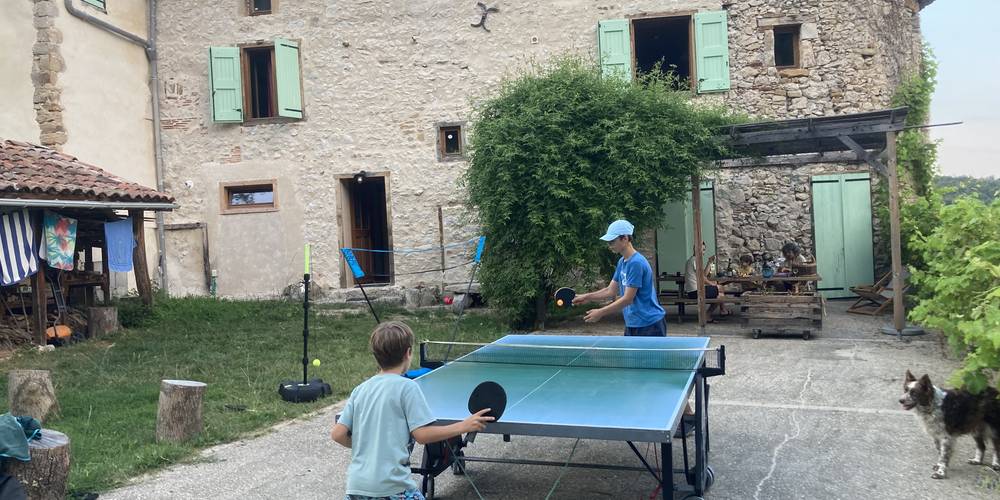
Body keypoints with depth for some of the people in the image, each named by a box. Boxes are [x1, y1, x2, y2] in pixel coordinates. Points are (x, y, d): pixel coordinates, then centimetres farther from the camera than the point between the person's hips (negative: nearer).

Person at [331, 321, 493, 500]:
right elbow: (422, 434, -12)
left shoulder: (360, 390, 8)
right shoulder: (407, 387, -8)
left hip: (355, 486, 6)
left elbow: (338, 434, 6)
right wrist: (464, 426, -6)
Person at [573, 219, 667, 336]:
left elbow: (627, 299, -21)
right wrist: (587, 297, 3)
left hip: (649, 325, -9)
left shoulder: (636, 263, -20)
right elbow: (611, 291, 14)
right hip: (632, 325, 9)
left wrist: (601, 312, -17)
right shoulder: (622, 262, 10)